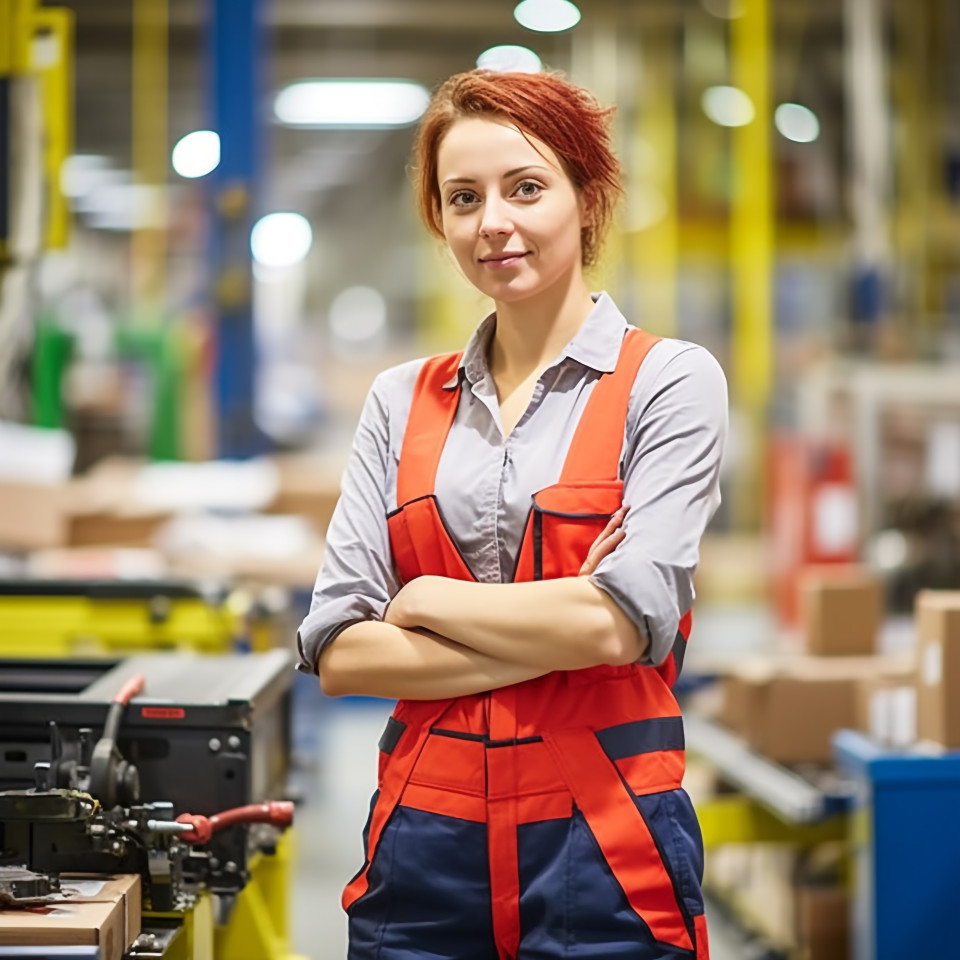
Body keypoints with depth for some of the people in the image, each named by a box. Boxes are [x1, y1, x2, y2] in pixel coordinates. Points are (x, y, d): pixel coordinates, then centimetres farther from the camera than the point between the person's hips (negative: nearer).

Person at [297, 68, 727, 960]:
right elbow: (337, 652, -1)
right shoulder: (402, 399, 7)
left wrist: (425, 598, -4)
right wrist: (548, 635, -11)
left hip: (603, 852, -3)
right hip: (422, 845, 3)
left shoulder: (669, 380, -3)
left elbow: (624, 622, -15)